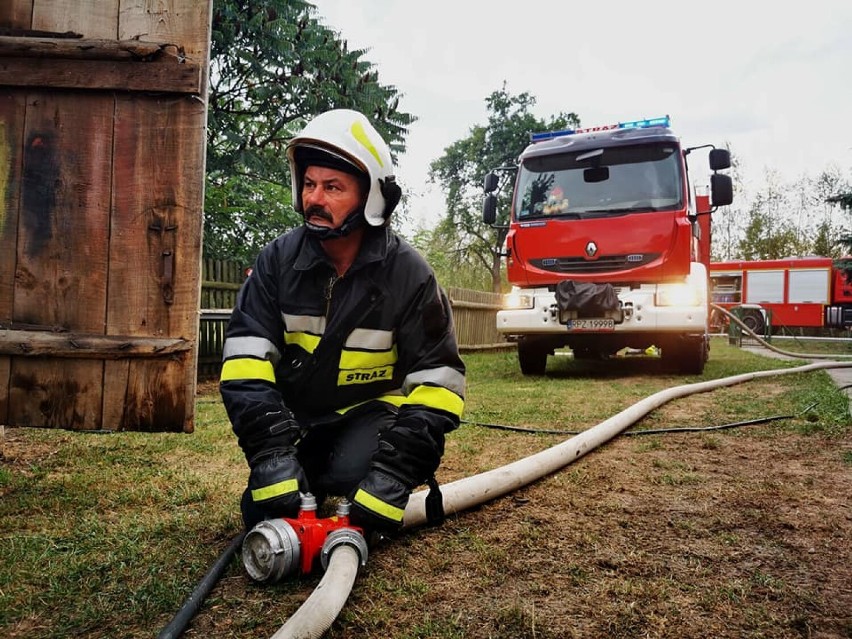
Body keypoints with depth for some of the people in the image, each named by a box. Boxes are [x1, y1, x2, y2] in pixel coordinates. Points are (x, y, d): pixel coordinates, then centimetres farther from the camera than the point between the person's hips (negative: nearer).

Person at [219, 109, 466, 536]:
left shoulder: (408, 274, -17)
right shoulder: (278, 259, -11)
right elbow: (246, 355, -20)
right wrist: (271, 451, -34)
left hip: (370, 410, -2)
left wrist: (396, 471, -31)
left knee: (354, 477, -30)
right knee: (264, 513, -13)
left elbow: (437, 377, -19)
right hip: (294, 416, 3)